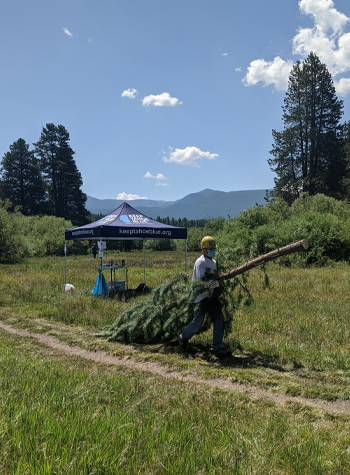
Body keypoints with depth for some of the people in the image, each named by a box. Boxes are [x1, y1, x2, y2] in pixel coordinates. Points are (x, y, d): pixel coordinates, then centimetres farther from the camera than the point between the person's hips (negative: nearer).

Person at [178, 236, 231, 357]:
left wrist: (217, 290, 2)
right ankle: (183, 338, 23)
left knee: (219, 318, -3)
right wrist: (218, 283, -19)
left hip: (211, 296, 8)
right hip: (200, 296, -8)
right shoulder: (200, 263, -14)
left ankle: (218, 347, 2)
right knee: (198, 322, -3)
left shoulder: (214, 262, 13)